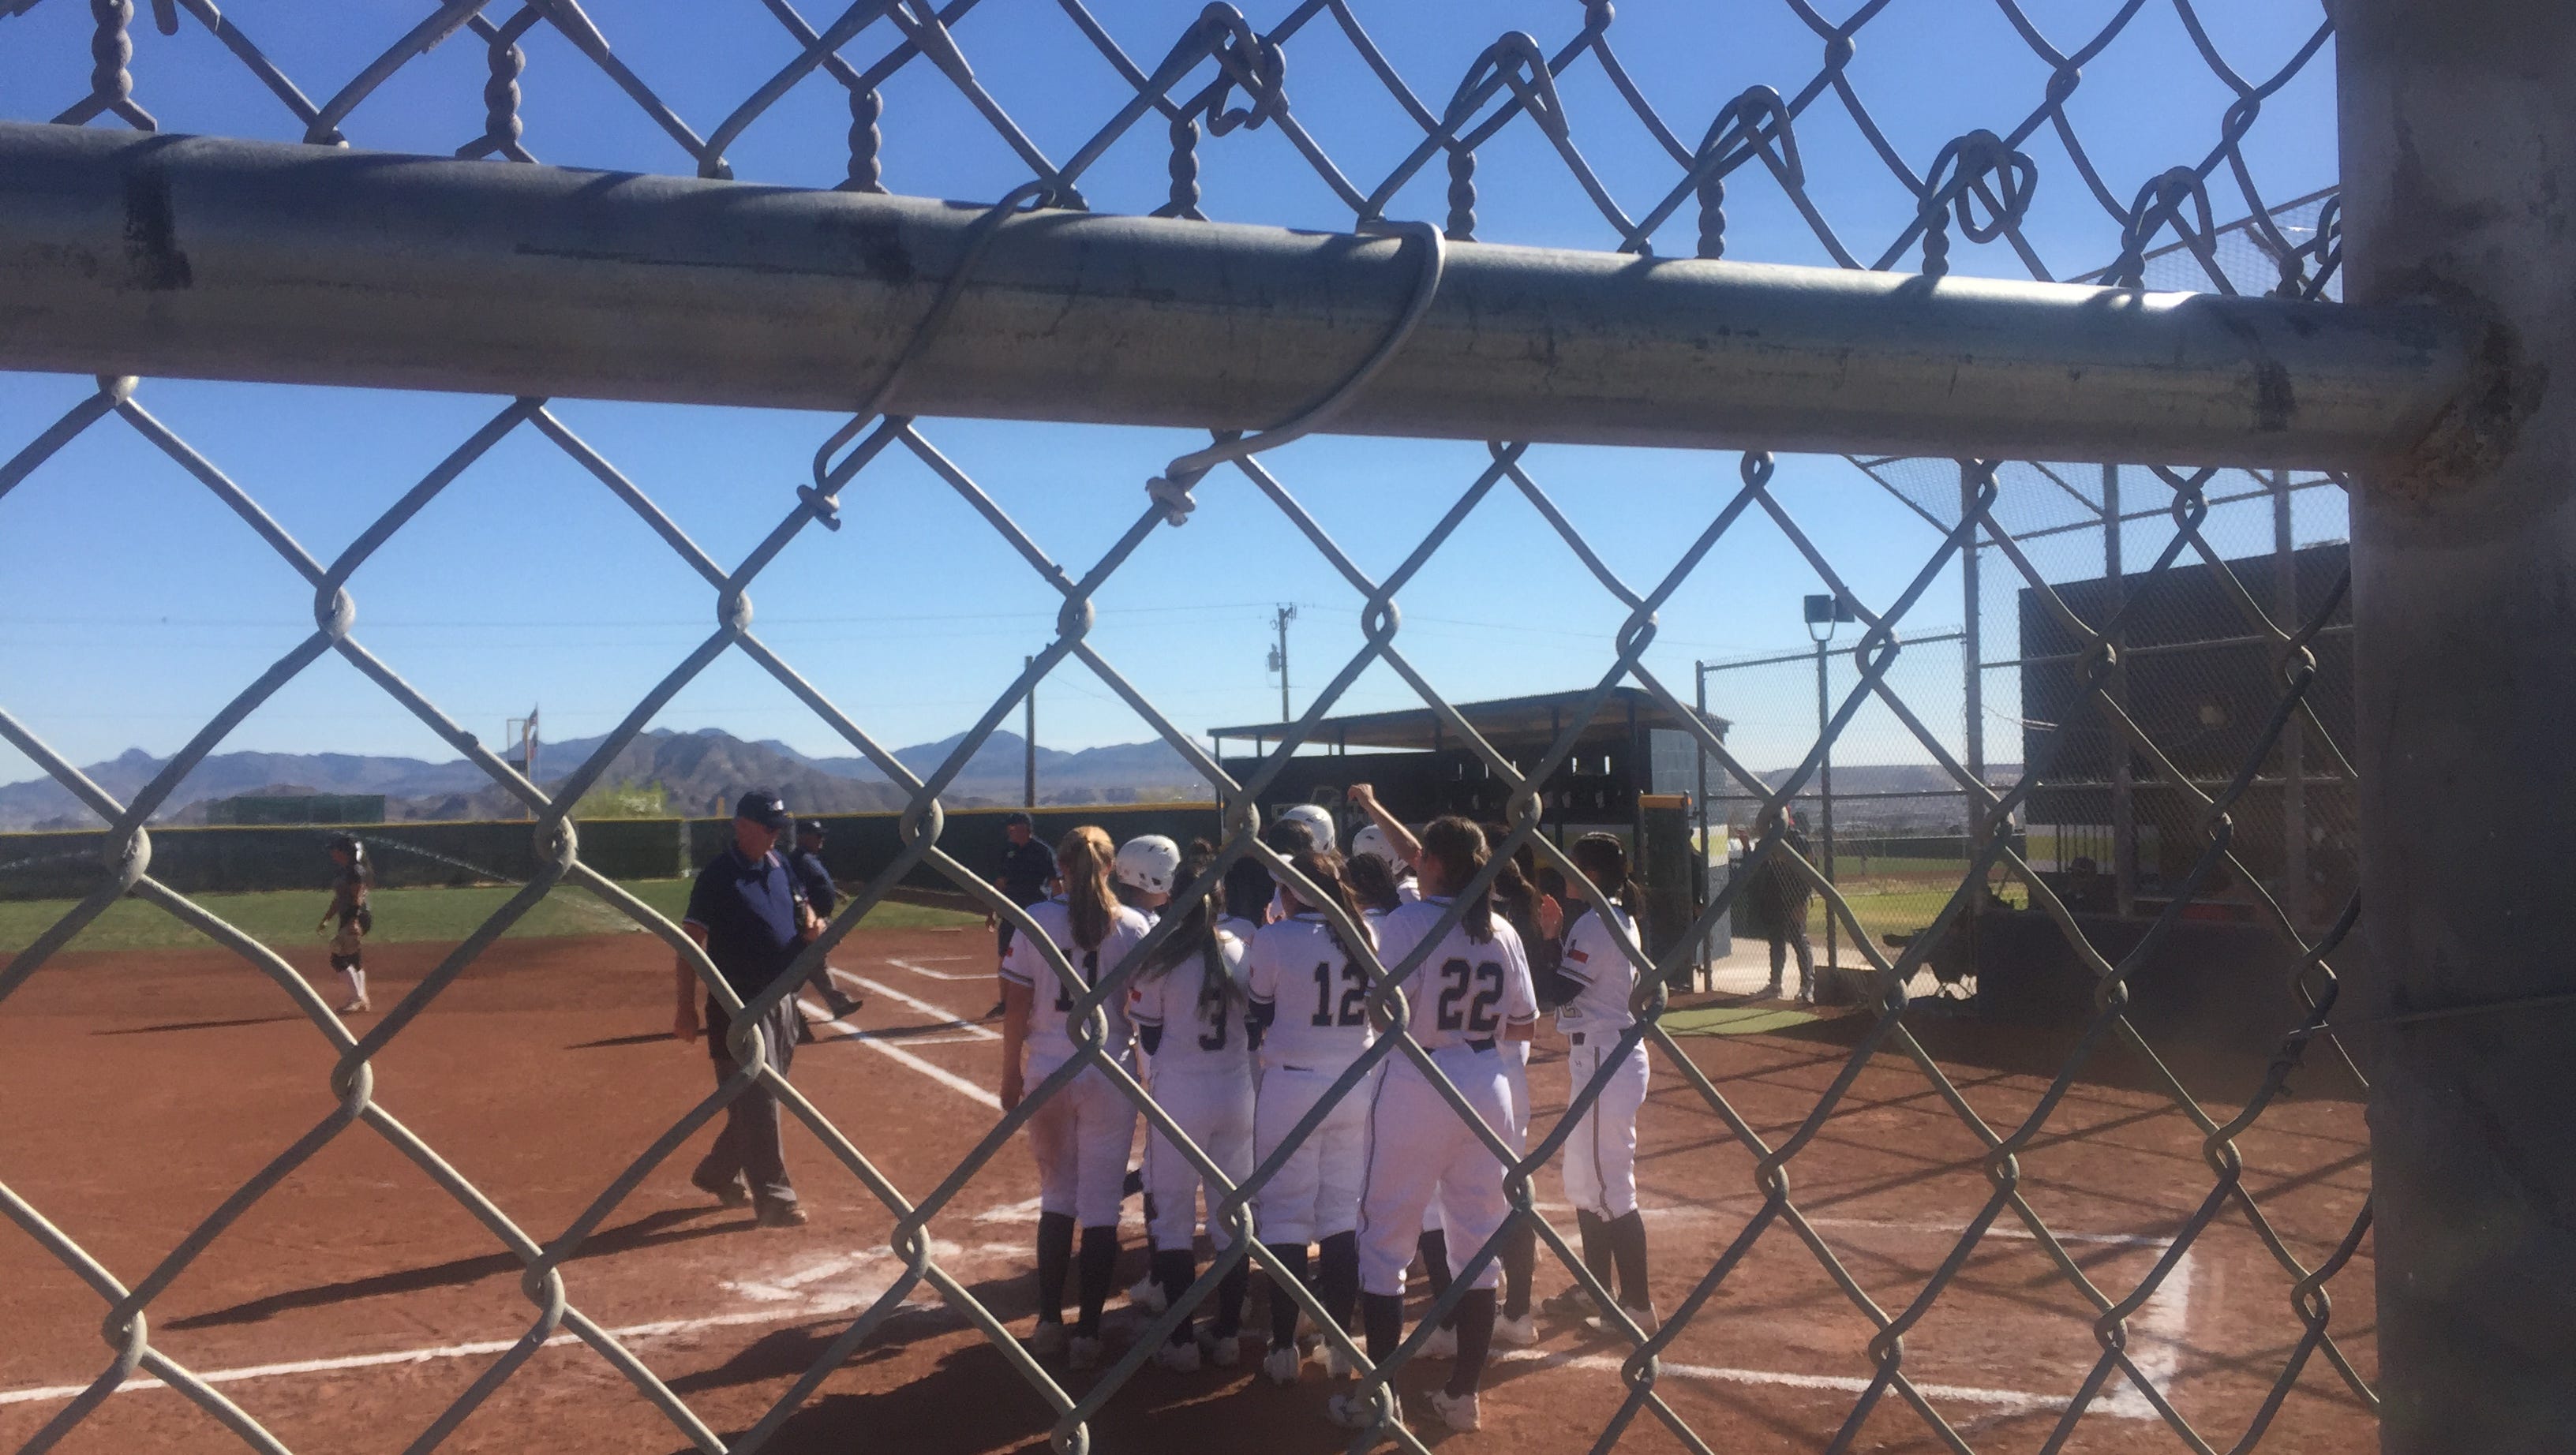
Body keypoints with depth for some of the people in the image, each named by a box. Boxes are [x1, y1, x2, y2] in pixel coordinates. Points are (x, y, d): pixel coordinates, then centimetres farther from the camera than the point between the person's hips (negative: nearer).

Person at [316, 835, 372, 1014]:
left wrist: (353, 923, -27)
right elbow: (339, 899, 23)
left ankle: (358, 998, -9)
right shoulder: (342, 871, 16)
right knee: (353, 960, 12)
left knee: (339, 958, -11)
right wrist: (326, 919, 23)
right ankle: (362, 999, 18)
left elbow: (358, 899, -20)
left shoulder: (356, 871, -14)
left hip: (357, 918, -10)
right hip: (347, 919, 10)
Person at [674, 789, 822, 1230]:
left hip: (782, 1000, 8)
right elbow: (691, 941, -14)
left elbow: (801, 905, 22)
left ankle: (717, 1175, 34)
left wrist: (811, 925, -4)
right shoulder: (718, 876, -13)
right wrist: (687, 1008, -19)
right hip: (739, 1005, -8)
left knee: (755, 1099, 16)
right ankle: (774, 1199, 0)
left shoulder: (780, 866, 9)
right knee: (757, 1102, -6)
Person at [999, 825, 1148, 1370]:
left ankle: (1048, 1324, 19)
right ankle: (1087, 1333, 8)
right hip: (1110, 1076, -1)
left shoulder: (1034, 921, -4)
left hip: (1046, 1073, 1)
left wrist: (1011, 1077, 6)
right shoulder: (1131, 926, -5)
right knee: (1101, 1206, 6)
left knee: (1056, 1195, 17)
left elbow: (1016, 1009, -3)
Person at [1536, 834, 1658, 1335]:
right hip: (1606, 1055, 11)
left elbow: (1559, 990, -19)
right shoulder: (1620, 920, 13)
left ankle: (1637, 1304, 0)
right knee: (1583, 1180, 19)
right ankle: (1595, 1288, 29)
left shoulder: (1593, 925, -17)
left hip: (1603, 1061, -11)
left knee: (1608, 1187, -5)